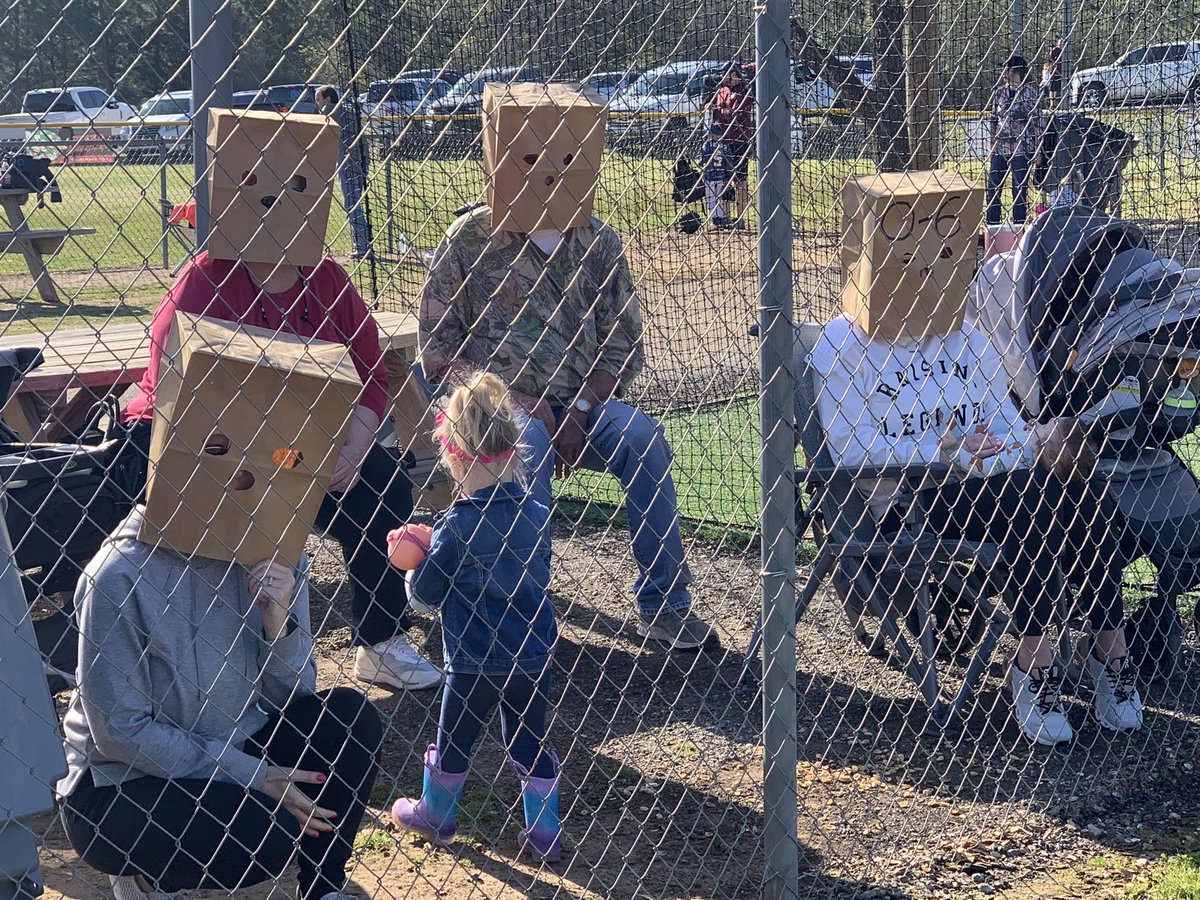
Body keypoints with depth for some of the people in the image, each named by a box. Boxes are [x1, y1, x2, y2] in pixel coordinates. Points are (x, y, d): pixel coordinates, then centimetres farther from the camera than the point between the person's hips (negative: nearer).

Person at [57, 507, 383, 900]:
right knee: (264, 836, -29)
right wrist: (252, 776, -20)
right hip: (118, 786, -6)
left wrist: (278, 622, -21)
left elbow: (291, 697, 0)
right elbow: (121, 731, -21)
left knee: (351, 716, -13)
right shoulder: (119, 578, -24)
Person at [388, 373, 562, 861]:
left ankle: (435, 815, 37)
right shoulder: (537, 515, -5)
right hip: (533, 654, 4)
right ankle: (545, 833, 22)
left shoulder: (456, 525, -21)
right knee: (530, 742, 17)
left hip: (474, 660, -4)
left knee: (453, 742, 17)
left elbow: (425, 594, -13)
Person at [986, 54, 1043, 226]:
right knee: (993, 189, 4)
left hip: (1022, 148, -4)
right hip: (1000, 148, 4)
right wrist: (992, 146, 10)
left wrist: (1036, 148, -4)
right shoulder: (999, 93, 7)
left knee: (1020, 190, 1)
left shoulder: (1029, 92, -4)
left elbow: (1036, 121, -2)